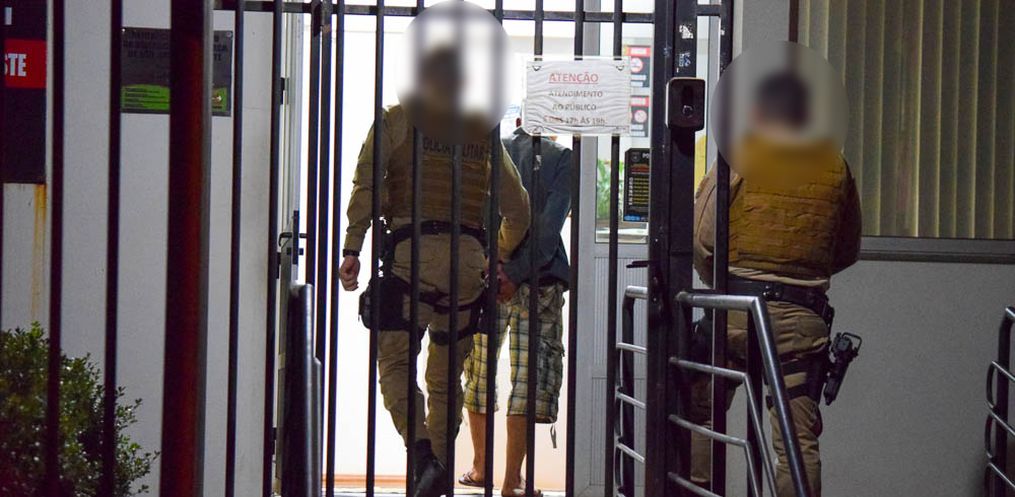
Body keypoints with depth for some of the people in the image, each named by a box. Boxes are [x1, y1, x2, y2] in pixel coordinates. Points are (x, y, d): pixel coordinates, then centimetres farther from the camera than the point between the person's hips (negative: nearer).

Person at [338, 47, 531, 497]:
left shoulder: (397, 121, 8)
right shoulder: (484, 132, 17)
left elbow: (366, 185, -6)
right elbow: (518, 207, 17)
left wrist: (352, 249, -8)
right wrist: (501, 257, 31)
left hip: (412, 252, -3)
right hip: (468, 258, 3)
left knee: (394, 361, 1)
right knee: (447, 374, 11)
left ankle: (422, 449, -21)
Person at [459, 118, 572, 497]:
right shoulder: (561, 158, 0)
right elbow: (551, 224, -11)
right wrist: (517, 274, -13)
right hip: (537, 281, -2)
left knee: (479, 370, 16)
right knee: (529, 375, 1)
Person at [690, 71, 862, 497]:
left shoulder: (740, 154, 0)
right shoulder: (835, 165, 7)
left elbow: (700, 235, -5)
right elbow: (848, 251, 15)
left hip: (736, 308, -1)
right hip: (804, 317, 1)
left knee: (697, 413, 15)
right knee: (799, 440, 2)